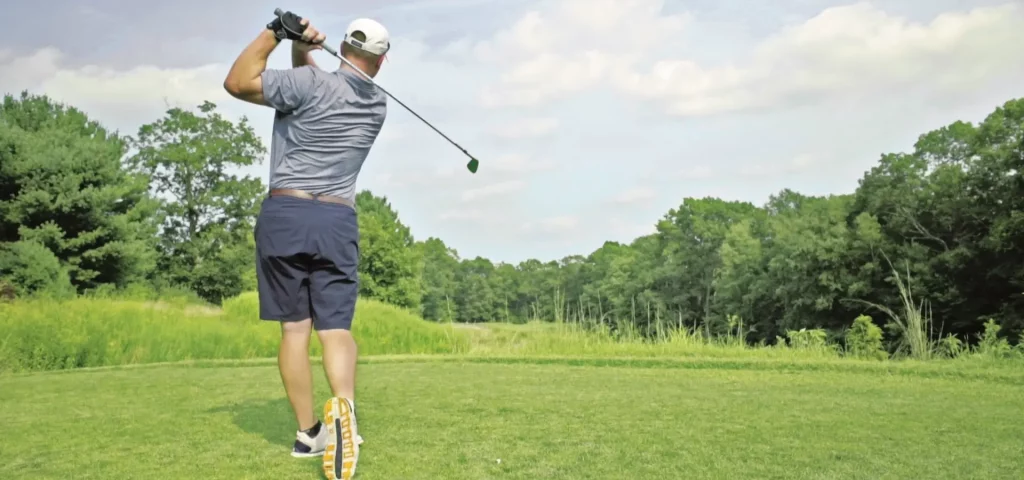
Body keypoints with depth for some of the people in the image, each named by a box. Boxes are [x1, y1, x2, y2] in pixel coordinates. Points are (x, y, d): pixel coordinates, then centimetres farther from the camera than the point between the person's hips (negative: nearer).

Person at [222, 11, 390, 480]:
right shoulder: (378, 105, 10)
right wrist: (301, 49, 4)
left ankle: (308, 431, 10)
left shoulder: (311, 84, -8)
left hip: (284, 215, -2)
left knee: (294, 326, 5)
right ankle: (343, 405, -28)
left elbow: (237, 83, -3)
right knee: (335, 326, 0)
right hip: (337, 222, 2)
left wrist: (276, 31, 0)